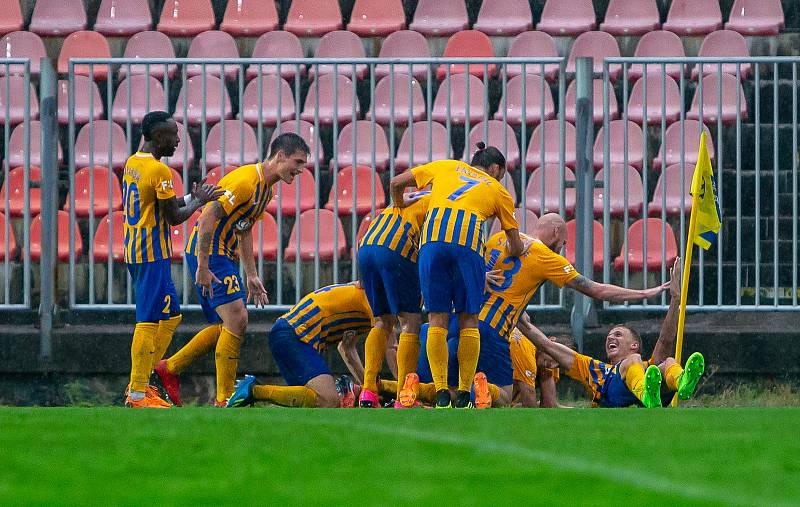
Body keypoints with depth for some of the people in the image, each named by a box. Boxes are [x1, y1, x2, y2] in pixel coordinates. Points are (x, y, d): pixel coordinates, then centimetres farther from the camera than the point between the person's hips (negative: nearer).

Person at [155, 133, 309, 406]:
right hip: (208, 252, -10)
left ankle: (169, 368, 26)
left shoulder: (266, 188, 12)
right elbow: (207, 218, -24)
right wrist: (202, 268, -24)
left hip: (224, 254, 10)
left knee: (224, 326, 13)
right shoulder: (246, 181, -20)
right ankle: (224, 399, -10)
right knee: (236, 320, -14)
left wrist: (251, 276, 19)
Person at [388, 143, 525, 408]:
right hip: (468, 243, -1)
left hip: (432, 239, 1)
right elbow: (516, 247, 24)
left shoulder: (445, 167, 30)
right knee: (468, 320, 8)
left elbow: (396, 184, 27)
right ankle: (464, 394, 4)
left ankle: (441, 395, -3)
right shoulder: (498, 190, 26)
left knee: (437, 319, 4)